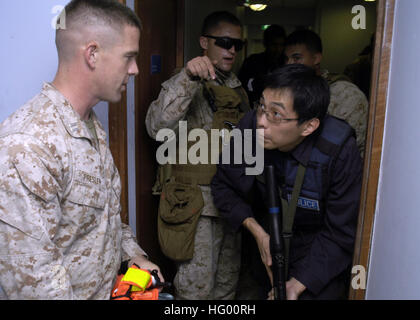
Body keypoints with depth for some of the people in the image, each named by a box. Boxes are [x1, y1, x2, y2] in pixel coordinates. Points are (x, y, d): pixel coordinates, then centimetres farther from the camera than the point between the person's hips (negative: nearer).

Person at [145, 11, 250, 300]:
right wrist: (188, 78, -41)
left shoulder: (238, 89, 12)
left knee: (227, 280, 20)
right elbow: (158, 128, -31)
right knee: (197, 286, 1)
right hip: (197, 203, -7)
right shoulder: (186, 85, -11)